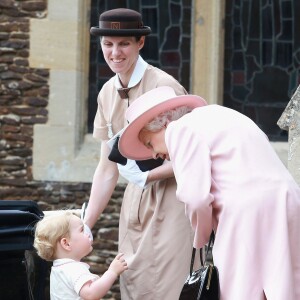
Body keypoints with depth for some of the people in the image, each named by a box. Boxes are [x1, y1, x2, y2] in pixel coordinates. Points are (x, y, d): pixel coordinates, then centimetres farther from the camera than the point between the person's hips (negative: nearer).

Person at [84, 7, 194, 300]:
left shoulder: (164, 86, -16)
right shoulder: (107, 93, 5)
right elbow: (107, 170, 9)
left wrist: (146, 175, -20)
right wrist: (85, 225, 5)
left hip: (172, 197, -6)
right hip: (135, 198, 7)